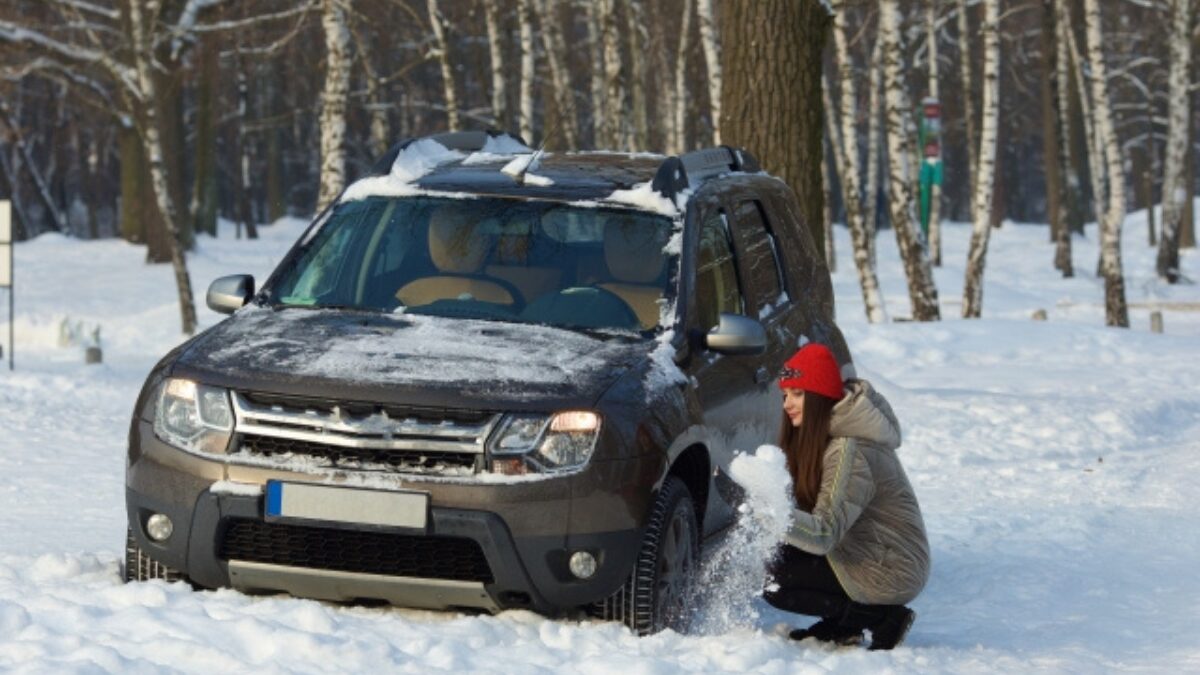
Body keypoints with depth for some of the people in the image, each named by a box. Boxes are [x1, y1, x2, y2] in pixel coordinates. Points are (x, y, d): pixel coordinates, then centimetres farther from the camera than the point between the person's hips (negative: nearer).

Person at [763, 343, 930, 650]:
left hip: (890, 574, -10)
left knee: (775, 584, -14)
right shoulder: (825, 435, 7)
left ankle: (882, 617, -7)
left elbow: (825, 535, -31)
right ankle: (841, 625, 10)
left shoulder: (850, 451, -24)